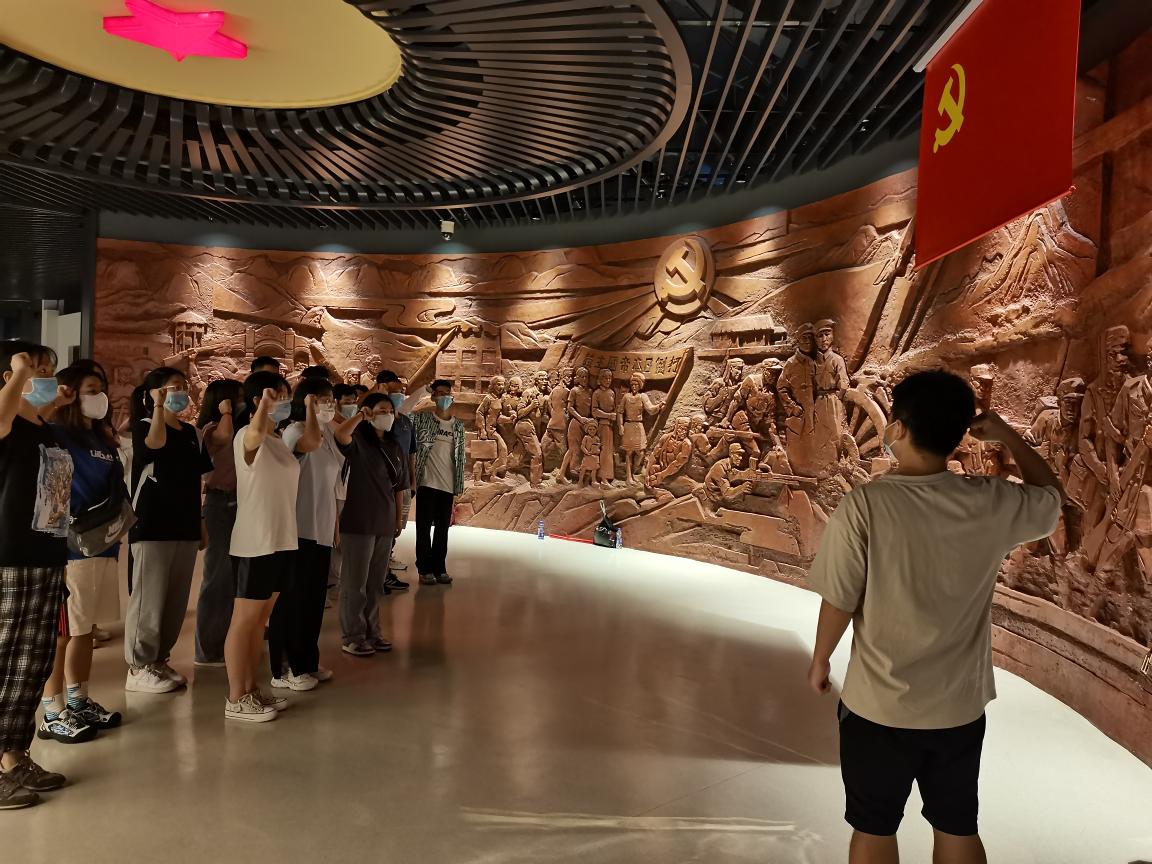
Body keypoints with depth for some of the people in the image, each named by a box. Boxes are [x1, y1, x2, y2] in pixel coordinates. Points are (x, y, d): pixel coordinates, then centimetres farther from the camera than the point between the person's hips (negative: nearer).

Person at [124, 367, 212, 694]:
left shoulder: (191, 433, 14)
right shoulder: (144, 426, -4)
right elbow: (156, 442, -29)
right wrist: (159, 404, -25)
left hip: (186, 527, 7)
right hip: (152, 526, -7)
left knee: (176, 601, 11)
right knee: (149, 599, -3)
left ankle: (159, 660, 22)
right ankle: (139, 668, 6)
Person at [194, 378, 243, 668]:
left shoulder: (240, 432, 16)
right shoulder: (210, 429, -9)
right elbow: (224, 436, -32)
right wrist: (226, 411, -15)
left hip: (238, 503, 8)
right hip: (220, 503, -8)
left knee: (236, 577, 13)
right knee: (218, 577, -3)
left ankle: (227, 642, 24)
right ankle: (208, 649, 6)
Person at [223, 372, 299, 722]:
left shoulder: (280, 440, 13)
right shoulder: (248, 437, -13)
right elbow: (256, 434, -37)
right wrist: (266, 402, -36)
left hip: (282, 540, 9)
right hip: (256, 542, -9)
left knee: (260, 619, 15)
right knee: (244, 620, 0)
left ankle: (251, 690, 25)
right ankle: (235, 699, 8)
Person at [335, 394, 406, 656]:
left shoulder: (395, 448, 11)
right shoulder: (358, 442, -6)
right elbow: (340, 434, -32)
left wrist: (398, 519, 14)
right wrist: (361, 416, -23)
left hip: (385, 524, 6)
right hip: (358, 523, -6)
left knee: (376, 584, 15)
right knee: (355, 583, 2)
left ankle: (371, 632, 27)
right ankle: (351, 637, 12)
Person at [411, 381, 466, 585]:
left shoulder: (458, 425, 10)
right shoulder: (422, 418, 1)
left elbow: (460, 456, 10)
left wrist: (459, 484, 7)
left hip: (448, 485, 3)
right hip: (427, 483, -3)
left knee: (443, 528, 8)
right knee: (424, 528, 2)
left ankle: (439, 568, 17)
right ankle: (425, 569, 10)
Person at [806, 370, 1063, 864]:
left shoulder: (864, 506, -22)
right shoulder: (993, 503, -11)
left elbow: (839, 603, -14)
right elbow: (1052, 497, 12)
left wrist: (819, 661, 3)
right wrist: (1008, 436, 13)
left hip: (878, 707, -3)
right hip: (961, 707, 3)